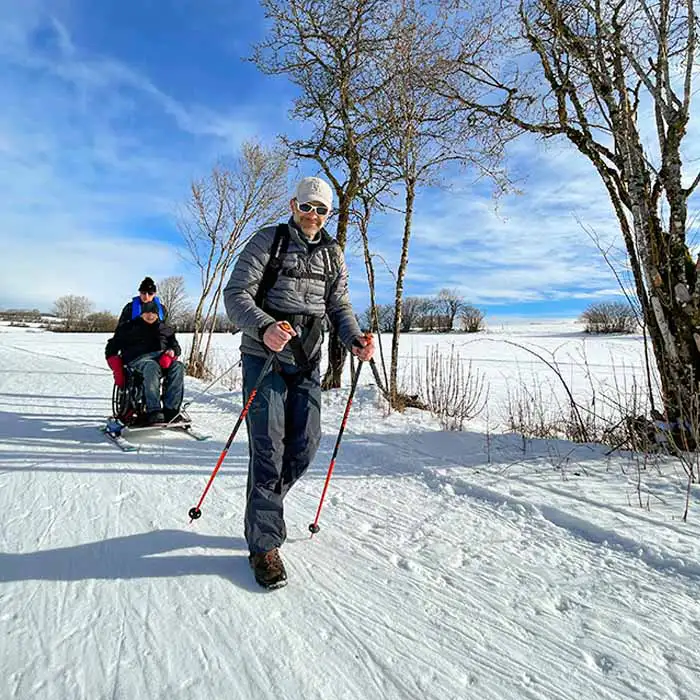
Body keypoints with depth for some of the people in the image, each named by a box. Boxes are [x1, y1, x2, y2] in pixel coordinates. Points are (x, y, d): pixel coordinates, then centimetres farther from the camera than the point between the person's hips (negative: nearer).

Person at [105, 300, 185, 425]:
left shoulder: (165, 328, 29)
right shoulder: (130, 327, 22)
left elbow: (175, 345, 27)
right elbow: (112, 347, 20)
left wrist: (172, 351, -1)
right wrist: (116, 367, 2)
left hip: (162, 357, 3)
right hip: (138, 358, -3)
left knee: (178, 367, -34)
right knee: (152, 367, -42)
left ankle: (171, 411, -42)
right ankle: (153, 412, -50)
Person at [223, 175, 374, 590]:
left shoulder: (332, 254, 12)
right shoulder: (268, 240, -2)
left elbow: (339, 307, 11)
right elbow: (236, 294, -9)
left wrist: (355, 339, -10)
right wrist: (263, 326, -29)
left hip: (307, 362, 5)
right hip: (265, 357, -4)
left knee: (306, 444, 5)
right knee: (269, 447, -5)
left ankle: (264, 505, 32)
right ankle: (265, 544, 10)